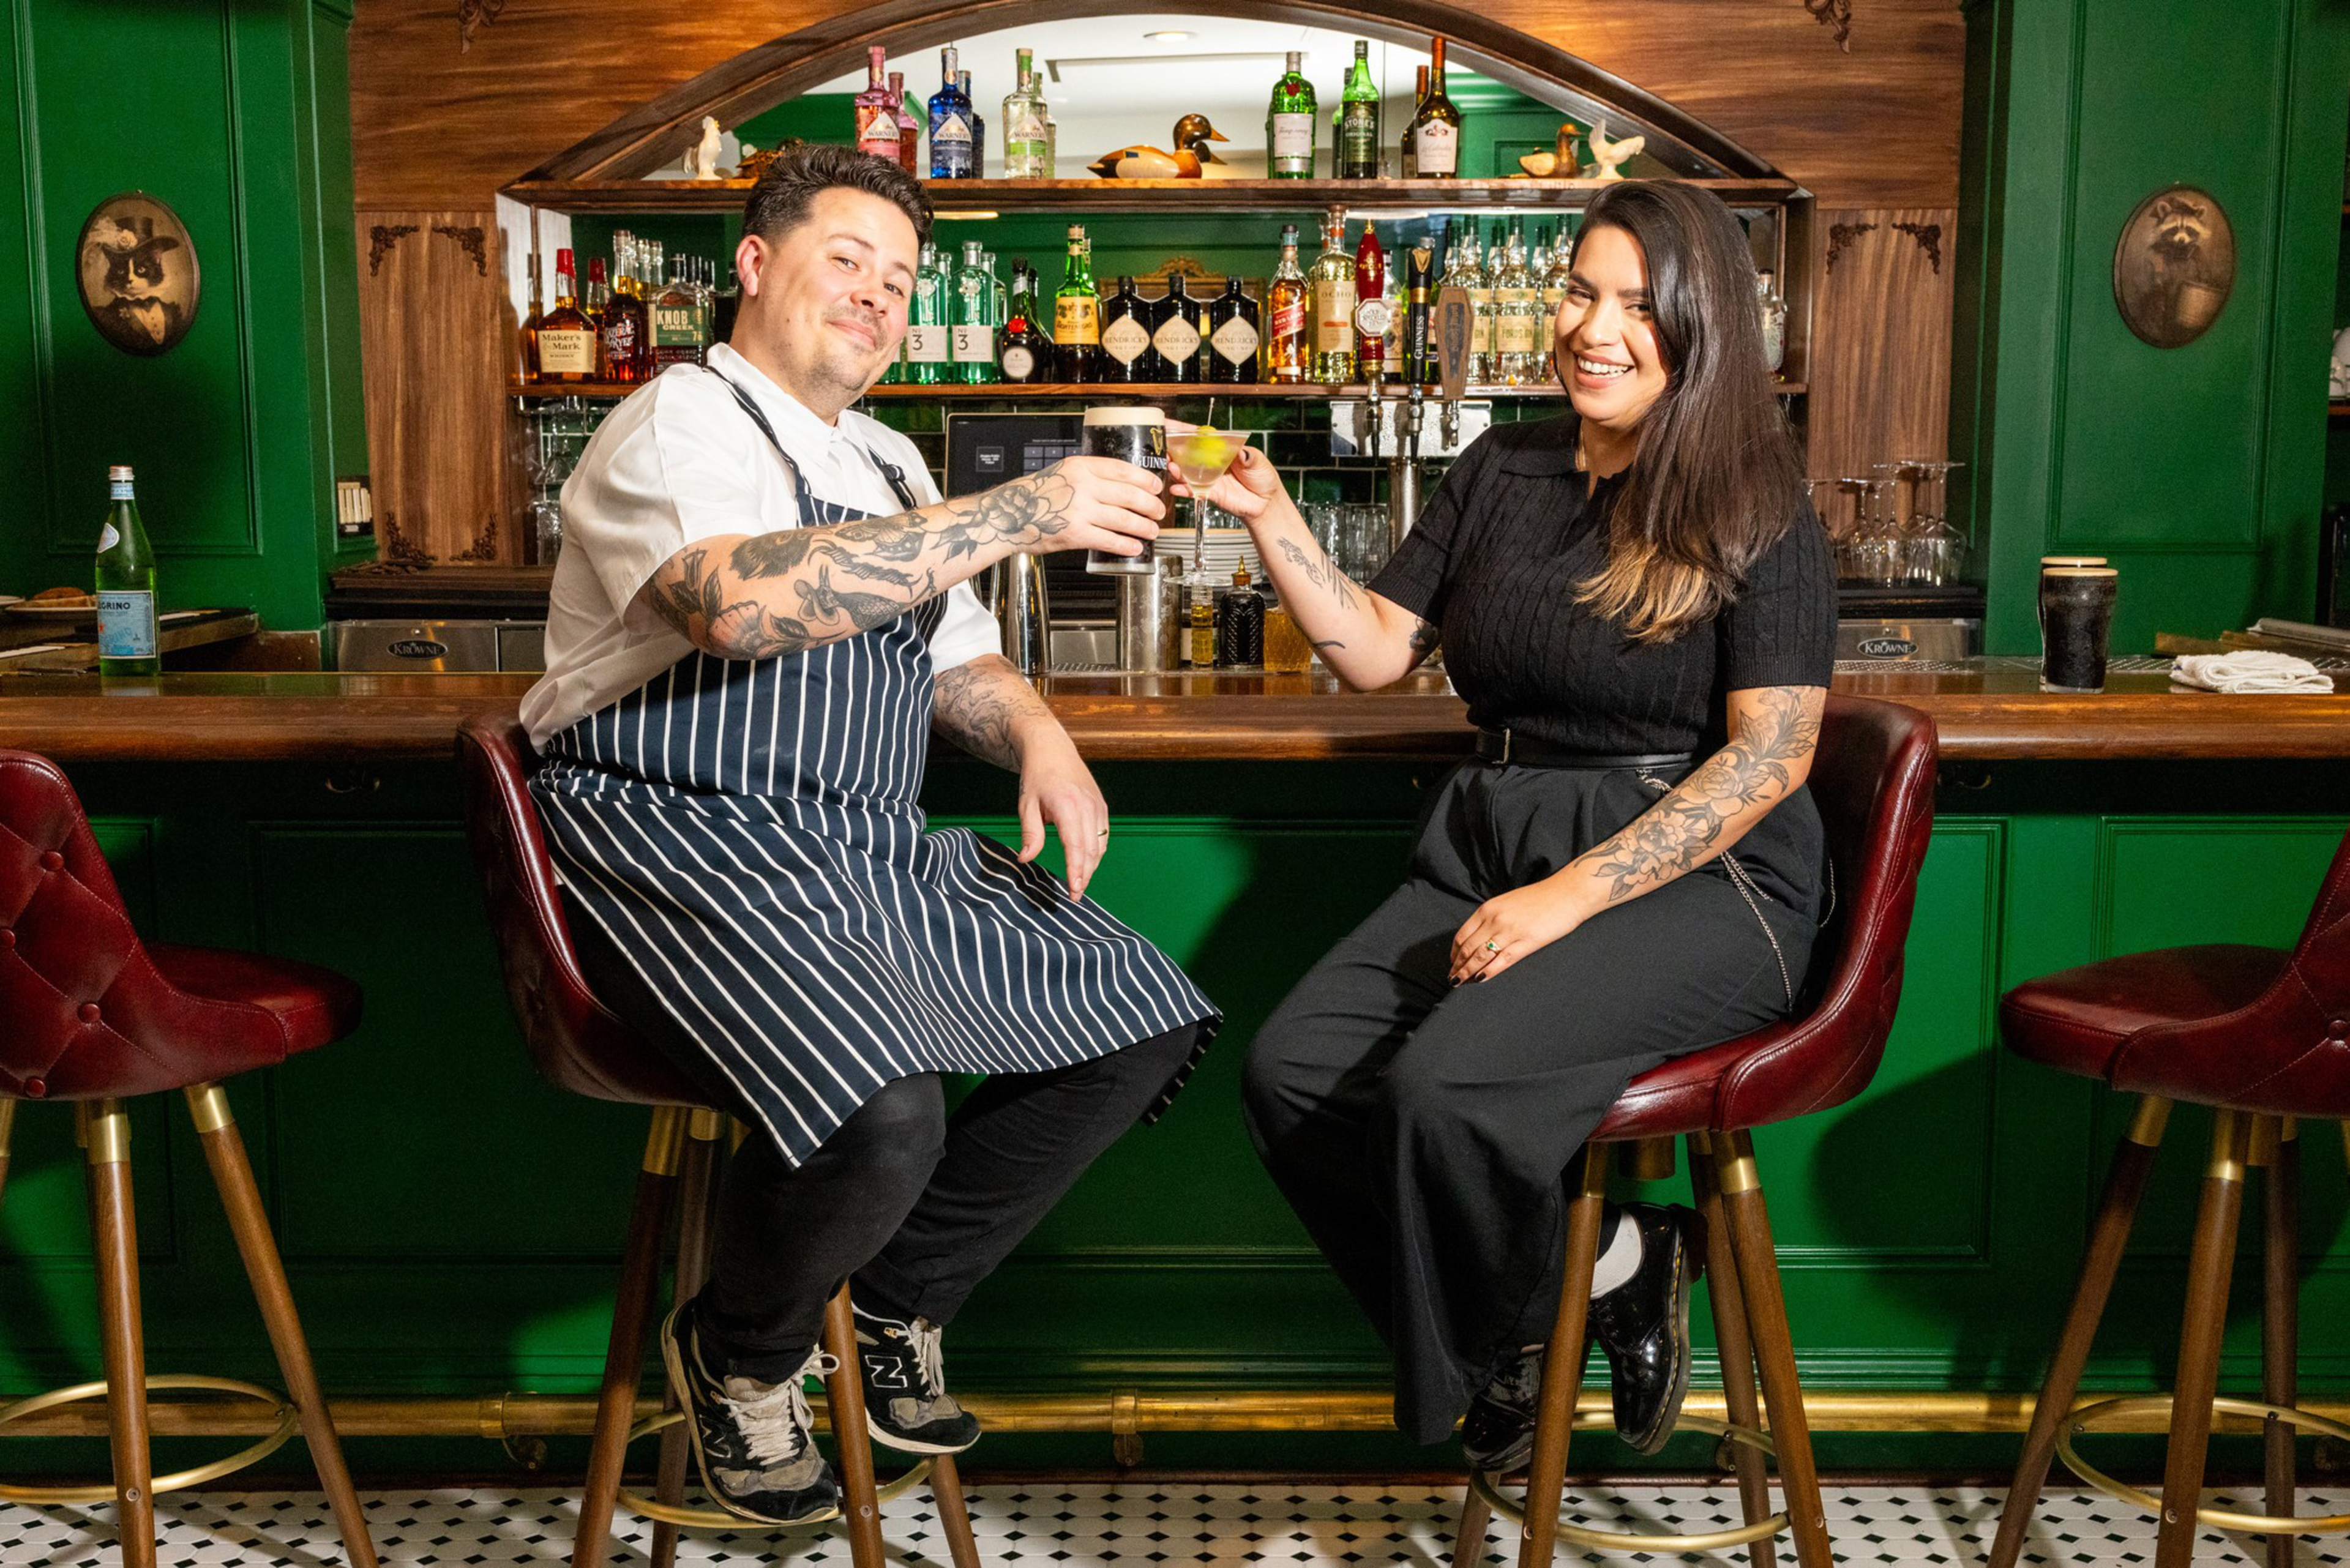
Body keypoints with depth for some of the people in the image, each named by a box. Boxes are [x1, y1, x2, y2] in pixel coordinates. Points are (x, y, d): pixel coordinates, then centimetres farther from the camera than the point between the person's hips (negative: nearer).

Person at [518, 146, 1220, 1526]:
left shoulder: (888, 466, 22)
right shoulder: (682, 424, -6)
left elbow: (956, 660, 28)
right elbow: (745, 599, -28)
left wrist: (1038, 736, 3)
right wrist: (1019, 514, -26)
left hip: (874, 852, 9)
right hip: (693, 847, -8)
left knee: (1146, 1024, -4)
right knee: (885, 1115, -33)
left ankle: (898, 1307, 14)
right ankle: (741, 1357, 3)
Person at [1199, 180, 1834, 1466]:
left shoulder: (1756, 512, -4)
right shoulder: (1501, 472, 13)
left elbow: (1771, 754, -11)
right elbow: (1376, 650, 11)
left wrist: (1573, 897, -18)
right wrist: (1270, 518, -4)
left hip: (1694, 874, -6)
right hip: (1491, 850, 6)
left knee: (1446, 1081, -30)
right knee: (1290, 1069, -15)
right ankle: (1603, 1267, 0)